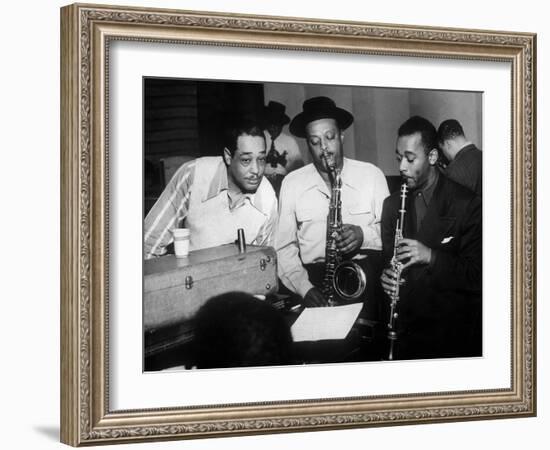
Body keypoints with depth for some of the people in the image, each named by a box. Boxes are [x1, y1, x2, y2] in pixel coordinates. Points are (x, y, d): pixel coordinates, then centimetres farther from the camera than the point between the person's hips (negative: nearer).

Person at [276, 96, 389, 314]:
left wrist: (364, 235, -13)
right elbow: (285, 247, 5)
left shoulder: (372, 175, 8)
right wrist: (305, 288, -11)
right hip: (313, 277, 0)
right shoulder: (292, 183, 8)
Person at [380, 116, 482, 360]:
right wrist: (386, 274, -6)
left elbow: (477, 275, -9)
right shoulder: (392, 204, 10)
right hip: (404, 324, 4)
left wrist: (431, 257, -22)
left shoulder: (466, 204, -6)